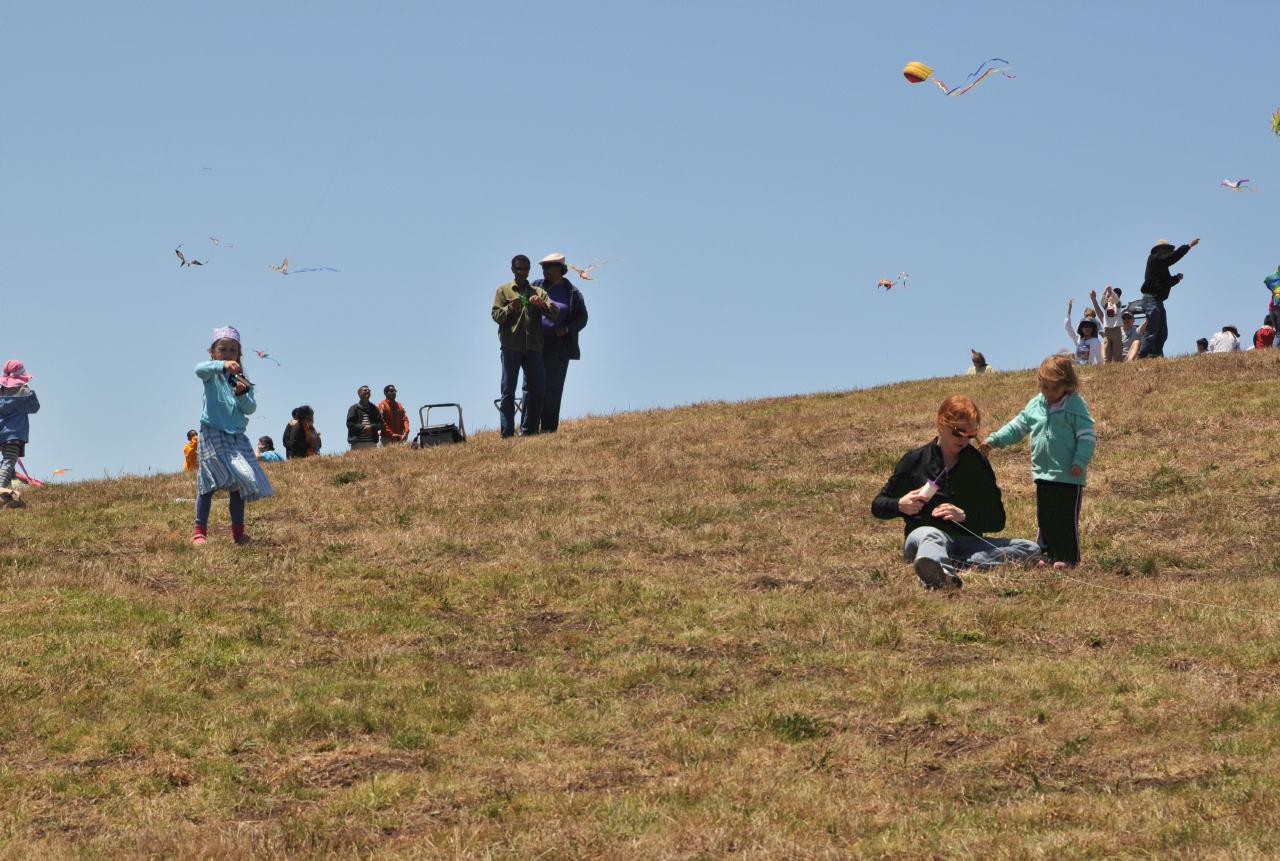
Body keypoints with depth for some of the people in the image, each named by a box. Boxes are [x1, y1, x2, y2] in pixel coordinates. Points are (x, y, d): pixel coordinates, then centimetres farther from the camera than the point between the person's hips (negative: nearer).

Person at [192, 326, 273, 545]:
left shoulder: (242, 379, 14)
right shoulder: (211, 374, 1)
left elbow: (251, 408, 4)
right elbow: (200, 369, -24)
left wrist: (243, 394, -17)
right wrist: (222, 365, -42)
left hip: (237, 436, 5)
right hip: (213, 434, -5)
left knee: (240, 482, 4)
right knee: (210, 482, -9)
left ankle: (238, 532, 12)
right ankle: (200, 531, -6)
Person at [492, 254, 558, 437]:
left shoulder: (538, 292, 15)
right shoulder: (503, 290, 11)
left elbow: (555, 313, 3)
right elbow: (495, 315, 1)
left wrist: (542, 304, -17)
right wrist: (510, 308, -18)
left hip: (533, 347, 3)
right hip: (510, 346, -3)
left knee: (536, 389, 2)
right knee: (508, 390, -4)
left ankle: (528, 430, 10)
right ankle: (507, 432, -4)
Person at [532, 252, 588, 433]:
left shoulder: (572, 293, 3)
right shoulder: (536, 287, 6)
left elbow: (582, 318, 8)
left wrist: (567, 329, -10)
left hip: (559, 348, -1)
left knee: (553, 389, 2)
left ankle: (548, 427, 7)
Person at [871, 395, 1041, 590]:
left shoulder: (979, 464, 11)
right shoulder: (915, 460, 6)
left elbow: (997, 521, 9)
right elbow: (877, 505, 12)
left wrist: (964, 516, -10)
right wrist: (900, 506, -11)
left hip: (967, 542, 3)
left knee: (1030, 549, -20)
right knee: (932, 536, -40)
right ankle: (941, 572, -80)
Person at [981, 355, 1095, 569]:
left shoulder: (1076, 406, -9)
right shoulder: (1035, 405, 8)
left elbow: (1087, 436, -11)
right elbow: (1017, 426, 16)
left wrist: (1080, 462, -22)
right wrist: (993, 441, 9)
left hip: (1069, 476, -6)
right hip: (1043, 474, 6)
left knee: (1067, 519, -2)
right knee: (1044, 518, 13)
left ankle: (1068, 557, 5)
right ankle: (1047, 553, 22)